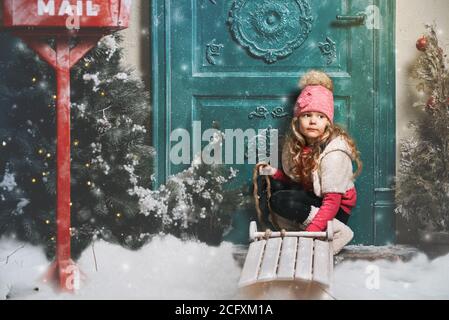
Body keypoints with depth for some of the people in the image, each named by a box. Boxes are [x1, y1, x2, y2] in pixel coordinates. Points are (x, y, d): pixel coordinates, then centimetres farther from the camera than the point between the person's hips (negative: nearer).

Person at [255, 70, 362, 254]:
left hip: (335, 211, -8)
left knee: (281, 201, -26)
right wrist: (273, 173, -11)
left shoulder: (334, 153, -24)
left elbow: (332, 203, -27)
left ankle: (338, 232, -16)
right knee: (266, 182, -8)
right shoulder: (295, 142, -1)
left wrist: (310, 233, -37)